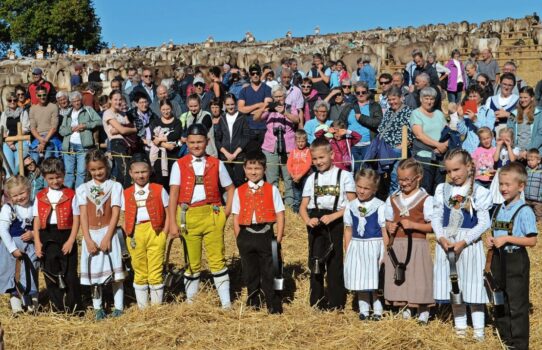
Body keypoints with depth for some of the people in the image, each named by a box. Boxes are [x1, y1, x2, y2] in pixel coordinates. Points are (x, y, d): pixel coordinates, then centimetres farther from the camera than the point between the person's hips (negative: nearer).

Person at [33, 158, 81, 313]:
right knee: (51, 275, 9)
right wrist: (37, 242, -3)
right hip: (47, 238, 3)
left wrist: (71, 241, -11)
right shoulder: (40, 197, 6)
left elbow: (76, 220, -4)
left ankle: (73, 307, 12)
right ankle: (58, 307, 20)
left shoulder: (71, 195, -2)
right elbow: (37, 221, 5)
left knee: (70, 274, 1)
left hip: (66, 237, -3)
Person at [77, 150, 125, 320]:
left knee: (115, 269, -1)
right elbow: (83, 215, 0)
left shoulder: (115, 186, 1)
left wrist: (107, 237, -14)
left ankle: (118, 306, 5)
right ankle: (98, 308, 13)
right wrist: (88, 239, -10)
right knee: (94, 271, 5)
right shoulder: (83, 189, 6)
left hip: (109, 233, -2)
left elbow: (115, 213, -6)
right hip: (91, 234, 2)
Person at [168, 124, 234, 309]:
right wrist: (172, 223, -9)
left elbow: (230, 188, 13)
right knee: (192, 261, 9)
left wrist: (227, 211, 2)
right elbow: (173, 194, -3)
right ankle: (190, 299, 23)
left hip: (212, 215, 0)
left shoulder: (216, 164, 5)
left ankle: (226, 302, 6)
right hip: (188, 216, 0)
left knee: (217, 259, 0)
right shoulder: (179, 165, 2)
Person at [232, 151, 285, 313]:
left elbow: (280, 215, -1)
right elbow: (236, 217, 6)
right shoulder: (239, 191, 6)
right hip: (246, 235, 2)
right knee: (250, 274, 13)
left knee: (269, 273, 2)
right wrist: (239, 239, -2)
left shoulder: (272, 190, 1)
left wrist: (278, 238, -7)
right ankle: (252, 304, 27)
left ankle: (274, 306, 11)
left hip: (266, 235, -2)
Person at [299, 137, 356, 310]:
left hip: (336, 222, -4)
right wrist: (308, 220, -11)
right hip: (315, 223, 4)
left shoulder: (344, 176, 0)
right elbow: (303, 206, 10)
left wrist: (333, 216, -17)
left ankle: (336, 302, 9)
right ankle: (316, 301, 19)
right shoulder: (312, 178, 12)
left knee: (334, 262, -2)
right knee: (315, 262, 9)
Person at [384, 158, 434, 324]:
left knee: (418, 279, -1)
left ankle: (423, 312, 14)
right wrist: (389, 227, -6)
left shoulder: (426, 199, -6)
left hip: (416, 245, -4)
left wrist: (413, 225, -19)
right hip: (396, 245, 4)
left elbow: (432, 226, -8)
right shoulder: (392, 199, 9)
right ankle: (405, 309, 25)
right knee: (399, 279, 9)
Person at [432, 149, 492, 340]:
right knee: (453, 285, 11)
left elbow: (484, 223, -10)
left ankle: (478, 329, 10)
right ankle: (460, 325, 23)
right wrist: (441, 238, -12)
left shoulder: (479, 192, -7)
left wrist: (463, 242, -18)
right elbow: (436, 217, 5)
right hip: (446, 242, 4)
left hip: (469, 244, -4)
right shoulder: (442, 190, 5)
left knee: (472, 285, 1)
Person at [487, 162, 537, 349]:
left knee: (517, 304, 0)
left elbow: (532, 240, -17)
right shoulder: (499, 209, 8)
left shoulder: (525, 211, -14)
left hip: (516, 260, -7)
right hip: (498, 258, 7)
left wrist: (506, 239, -22)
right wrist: (490, 239, -2)